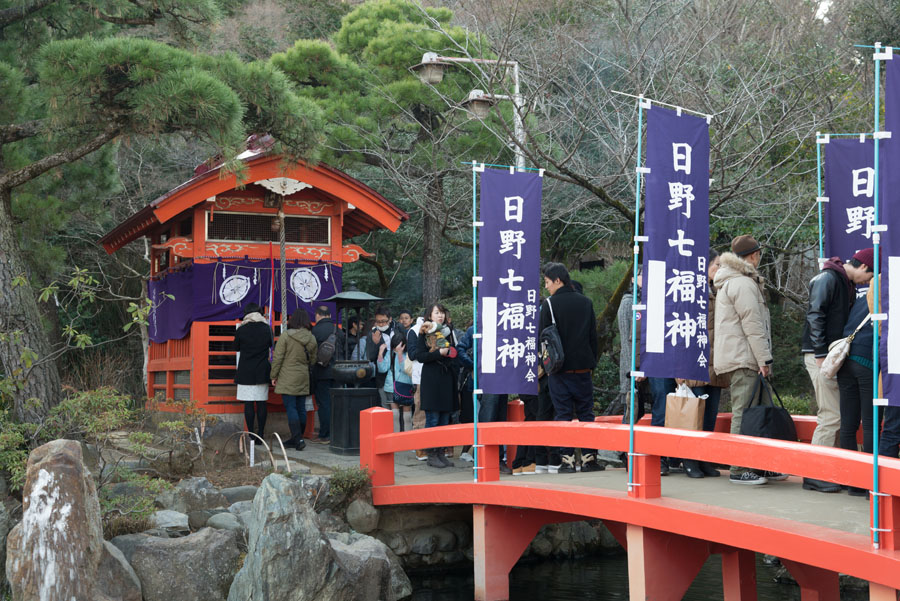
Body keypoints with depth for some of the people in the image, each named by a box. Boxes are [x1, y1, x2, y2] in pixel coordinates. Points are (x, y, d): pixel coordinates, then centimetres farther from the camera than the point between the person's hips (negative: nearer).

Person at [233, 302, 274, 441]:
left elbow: (236, 347, 7)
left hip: (246, 372, -2)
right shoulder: (267, 328, -1)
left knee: (248, 403, 0)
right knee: (261, 403, 6)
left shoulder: (241, 330, -6)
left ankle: (251, 433, -1)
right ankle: (261, 433, 7)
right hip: (262, 372, 2)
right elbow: (271, 345, 14)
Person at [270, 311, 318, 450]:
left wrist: (274, 376, 1)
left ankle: (298, 439, -14)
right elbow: (313, 360, 11)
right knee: (301, 408, 11)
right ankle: (297, 438, 21)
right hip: (303, 379, 5)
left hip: (288, 378, -5)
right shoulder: (312, 339, 5)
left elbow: (278, 358, -8)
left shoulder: (285, 336, -10)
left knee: (290, 408, -6)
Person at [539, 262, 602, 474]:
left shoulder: (549, 304, -6)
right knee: (586, 413, 8)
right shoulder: (586, 302, 8)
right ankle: (589, 458, 5)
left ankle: (567, 459, -3)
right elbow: (593, 336, 11)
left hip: (560, 368, -3)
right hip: (583, 367, 3)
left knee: (563, 415, 0)